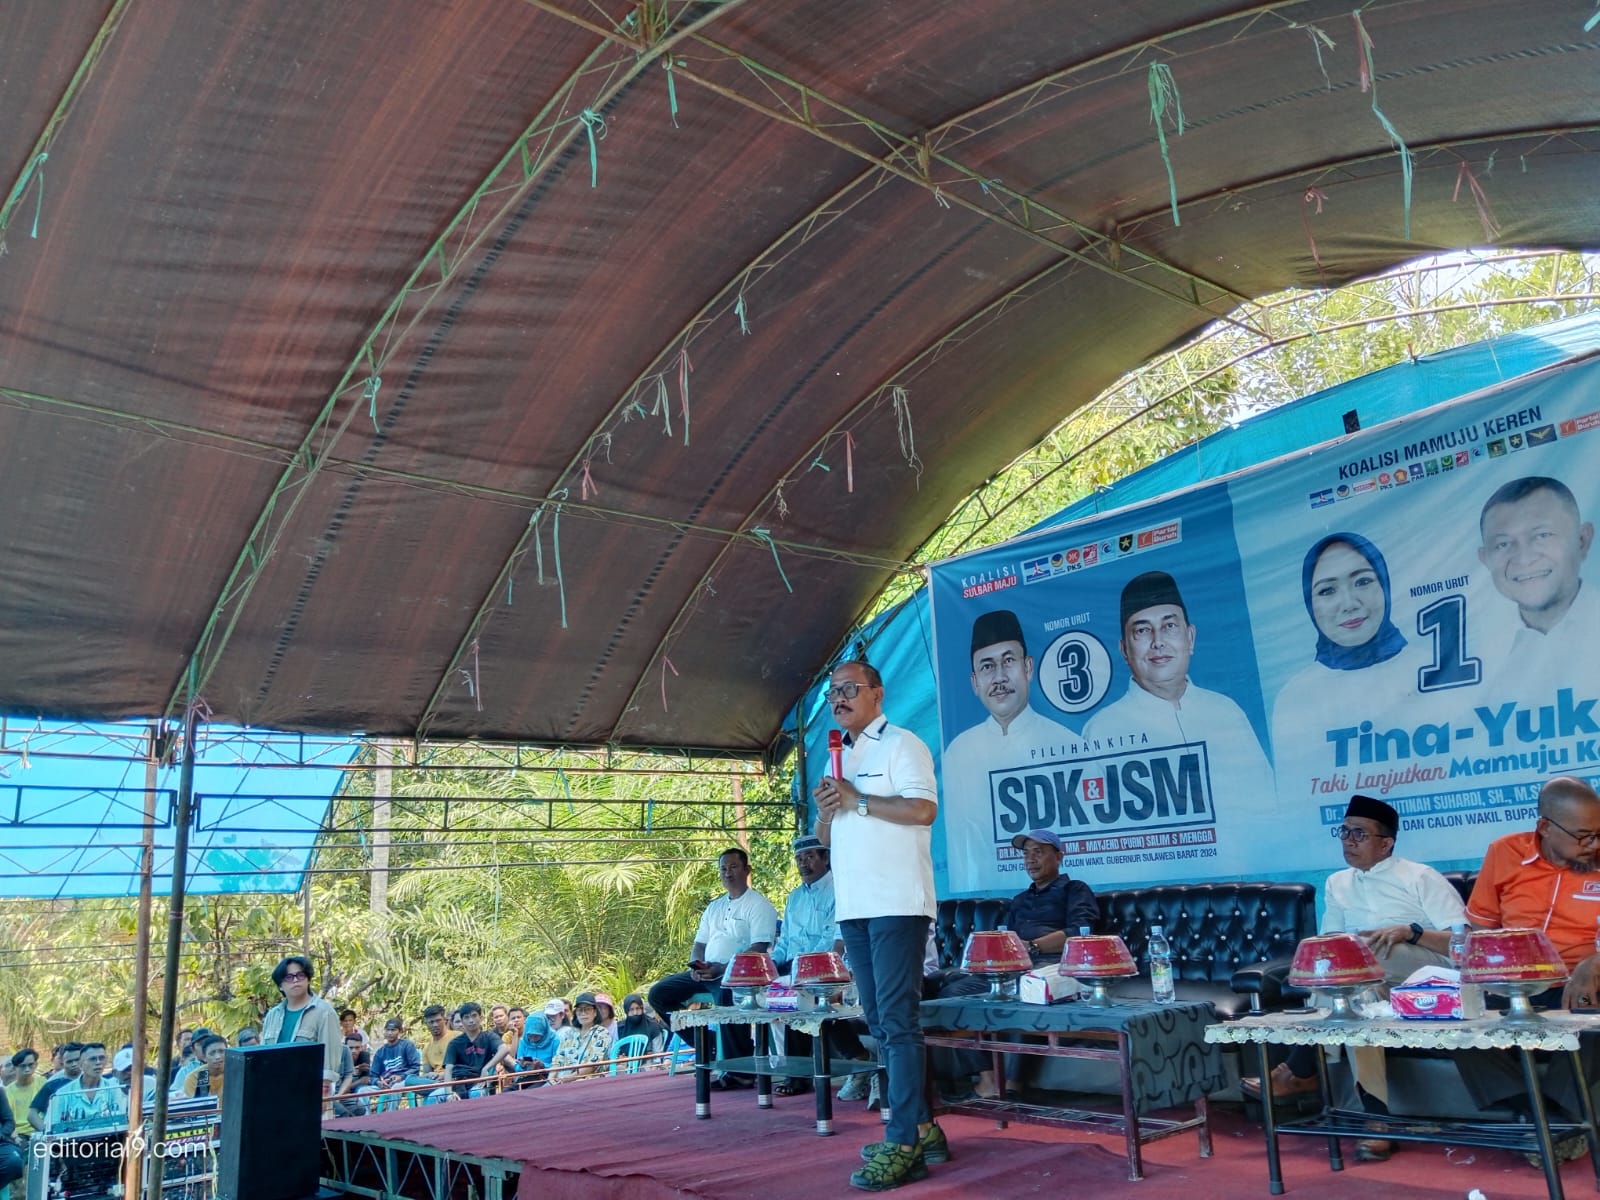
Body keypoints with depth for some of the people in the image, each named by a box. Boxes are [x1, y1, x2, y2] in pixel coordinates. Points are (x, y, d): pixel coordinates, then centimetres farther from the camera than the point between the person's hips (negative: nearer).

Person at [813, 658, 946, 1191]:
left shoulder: (901, 745, -4)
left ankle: (903, 1144, -6)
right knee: (881, 1023, 12)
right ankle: (921, 1127, 22)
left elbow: (923, 809, -17)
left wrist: (858, 800, -13)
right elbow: (825, 838, 21)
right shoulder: (839, 757, 20)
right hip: (853, 906, 9)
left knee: (897, 1021, -9)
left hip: (896, 904, -8)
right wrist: (827, 809, 0)